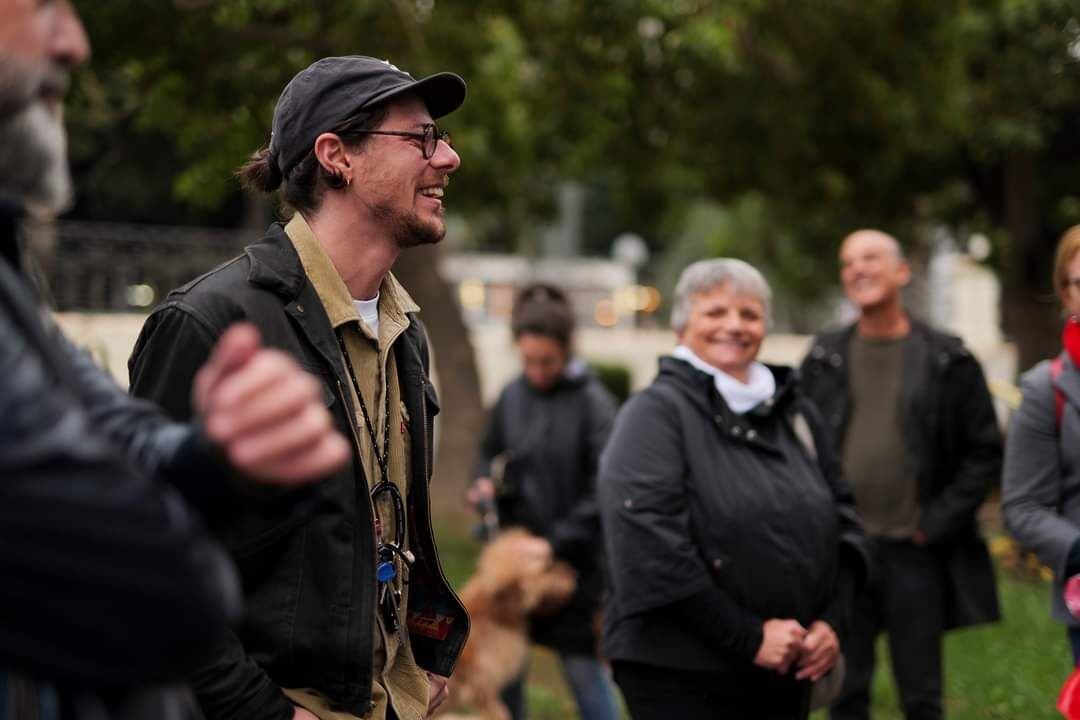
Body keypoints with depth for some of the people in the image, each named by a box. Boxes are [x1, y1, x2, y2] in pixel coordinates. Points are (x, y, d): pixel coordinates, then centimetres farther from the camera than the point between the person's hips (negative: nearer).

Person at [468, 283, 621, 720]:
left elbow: (604, 491, -14)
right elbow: (490, 452, 19)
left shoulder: (593, 403, -11)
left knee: (581, 664, 0)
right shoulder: (511, 397, 3)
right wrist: (484, 483, -2)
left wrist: (557, 542, -18)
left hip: (573, 558, -5)